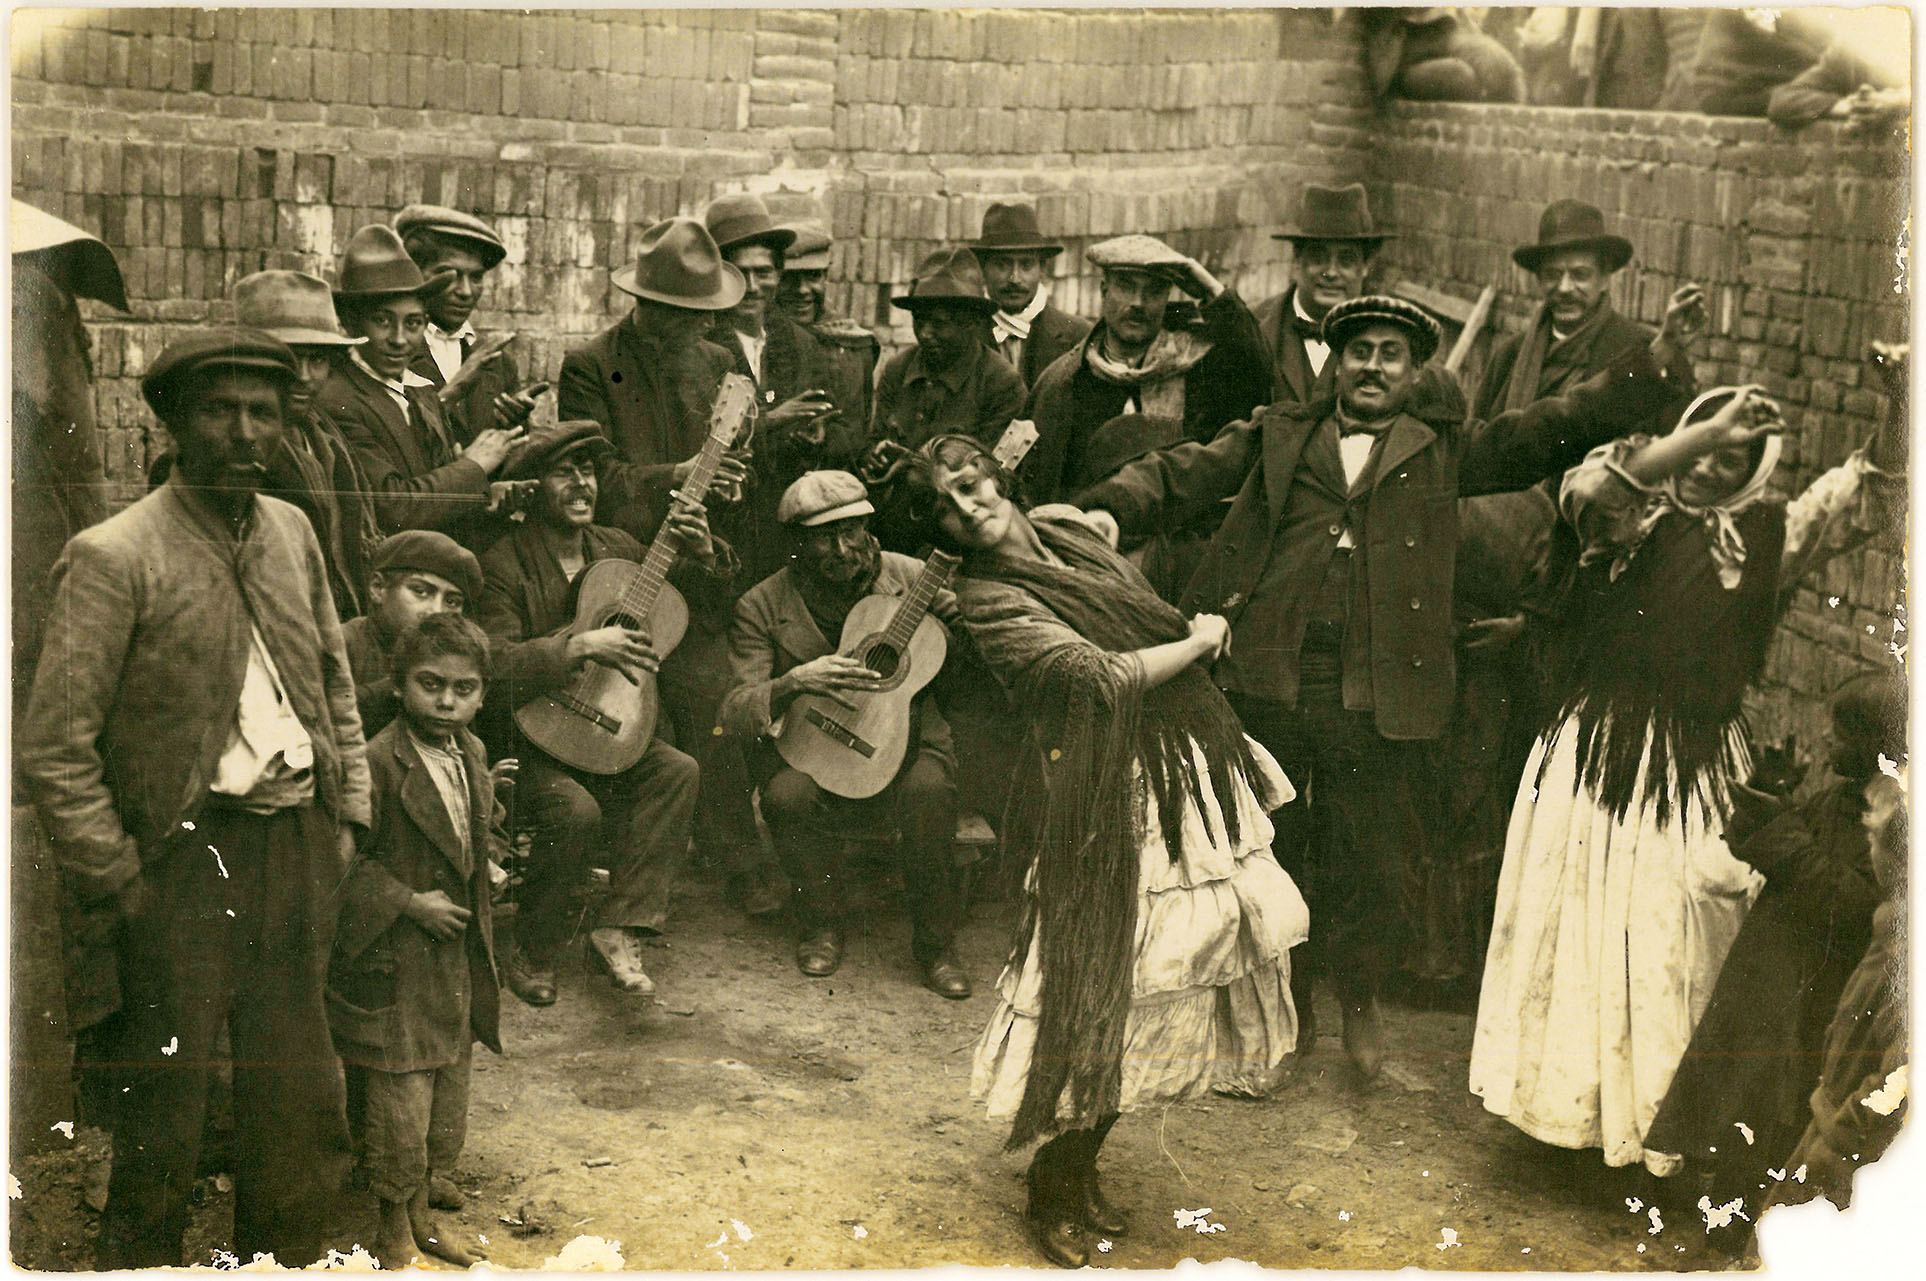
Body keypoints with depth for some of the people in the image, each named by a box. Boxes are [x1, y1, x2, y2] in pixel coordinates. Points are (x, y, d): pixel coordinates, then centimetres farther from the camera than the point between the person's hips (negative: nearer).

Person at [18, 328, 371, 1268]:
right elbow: (54, 748, -12)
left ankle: (285, 1259, 31)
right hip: (188, 852, -6)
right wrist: (117, 881, -11)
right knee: (167, 1102, 3)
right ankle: (136, 1262, 22)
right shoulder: (112, 558, -11)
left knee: (299, 1094, 14)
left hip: (298, 844, 6)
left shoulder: (291, 532, 8)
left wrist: (348, 811, 11)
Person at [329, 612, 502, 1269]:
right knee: (399, 1100, 1)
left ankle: (420, 1213, 35)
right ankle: (394, 1228, 21)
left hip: (459, 959, 7)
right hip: (395, 964, -7)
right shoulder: (377, 761, -19)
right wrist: (410, 904, -19)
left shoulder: (472, 754, 6)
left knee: (448, 1100, 17)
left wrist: (489, 860, 8)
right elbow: (344, 861, -20)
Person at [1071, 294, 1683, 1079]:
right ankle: (1286, 1005, 30)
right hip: (1265, 680, 1)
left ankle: (1359, 1004, 30)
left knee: (1368, 856, 5)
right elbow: (1182, 476, 8)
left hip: (1375, 693, -1)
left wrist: (1653, 363, -4)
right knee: (1268, 848, 10)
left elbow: (1559, 429, 6)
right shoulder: (1277, 437, 15)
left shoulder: (1445, 451, 14)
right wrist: (1112, 508, -12)